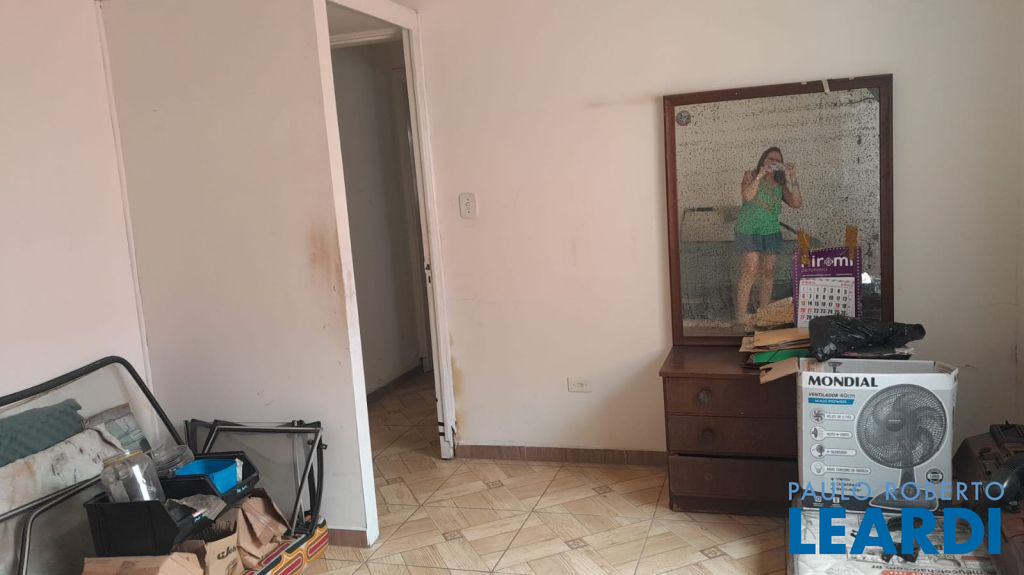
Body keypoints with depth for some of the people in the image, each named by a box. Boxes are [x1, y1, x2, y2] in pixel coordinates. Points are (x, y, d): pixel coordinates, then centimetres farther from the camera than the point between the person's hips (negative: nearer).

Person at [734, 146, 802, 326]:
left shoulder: (780, 183, 9)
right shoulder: (751, 175, -1)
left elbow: (797, 203, -2)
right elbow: (747, 196, -19)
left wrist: (792, 178, -8)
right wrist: (759, 176, -24)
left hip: (772, 231, 5)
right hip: (749, 230, -5)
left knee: (768, 271, 6)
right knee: (750, 271, -13)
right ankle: (741, 314, -10)